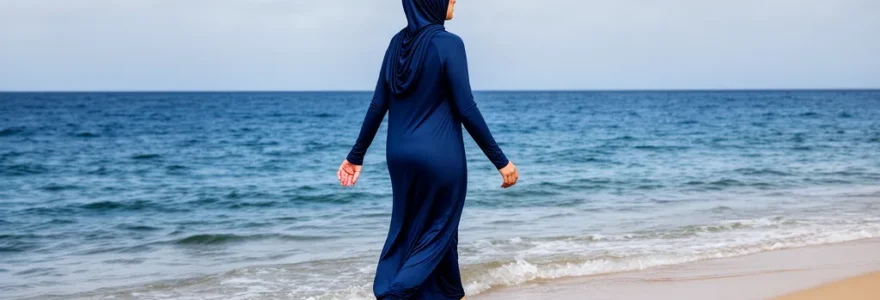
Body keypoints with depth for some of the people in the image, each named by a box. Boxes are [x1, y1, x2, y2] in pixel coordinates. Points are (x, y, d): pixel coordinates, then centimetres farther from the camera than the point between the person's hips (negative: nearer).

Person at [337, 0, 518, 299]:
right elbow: (466, 109, -15)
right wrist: (500, 160, -10)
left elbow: (378, 106, 6)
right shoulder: (448, 43, -14)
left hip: (400, 154, 6)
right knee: (436, 232, 8)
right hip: (439, 155, -6)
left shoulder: (398, 42, 5)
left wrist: (356, 155, 14)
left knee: (406, 229, 16)